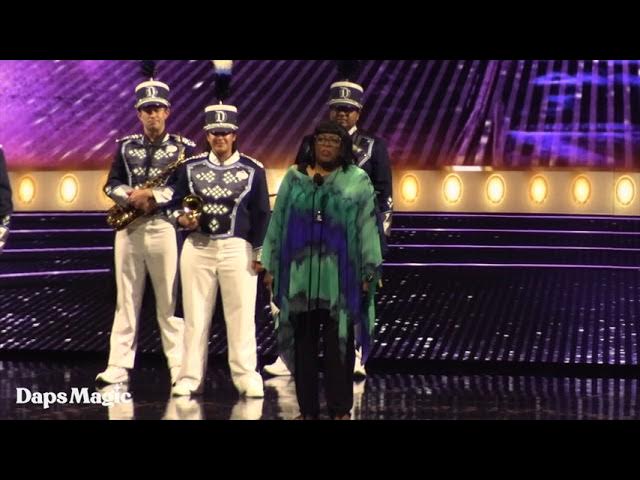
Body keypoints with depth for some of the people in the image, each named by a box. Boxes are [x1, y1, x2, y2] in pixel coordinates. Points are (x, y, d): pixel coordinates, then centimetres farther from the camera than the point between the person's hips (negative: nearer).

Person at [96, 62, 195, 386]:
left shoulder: (183, 148, 3)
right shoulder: (126, 146, 12)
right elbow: (111, 185, 9)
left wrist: (152, 195, -15)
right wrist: (132, 197, -12)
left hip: (166, 228, -3)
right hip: (129, 229, 3)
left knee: (171, 301, -2)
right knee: (126, 300, 4)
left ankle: (180, 368, -1)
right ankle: (118, 367, 4)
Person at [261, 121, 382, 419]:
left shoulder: (357, 181, 3)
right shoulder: (294, 179, 8)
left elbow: (368, 228, 0)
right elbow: (277, 223, 9)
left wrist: (368, 272, -6)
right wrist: (270, 266, 5)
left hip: (340, 278, -2)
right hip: (300, 275, 2)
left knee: (338, 345, 0)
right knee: (303, 343, 5)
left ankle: (340, 410, 7)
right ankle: (307, 410, 12)